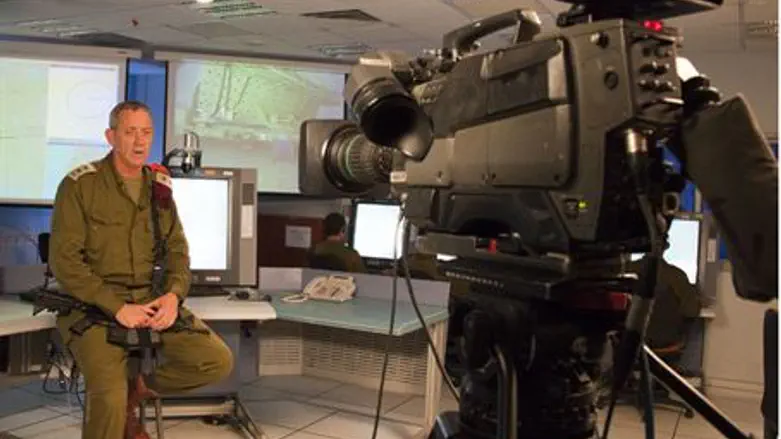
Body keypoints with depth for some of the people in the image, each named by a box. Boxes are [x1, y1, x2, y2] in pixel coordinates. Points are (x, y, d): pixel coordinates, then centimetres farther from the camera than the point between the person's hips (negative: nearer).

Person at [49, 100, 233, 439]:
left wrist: (173, 295, -10)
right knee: (110, 399, -26)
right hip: (94, 303, -5)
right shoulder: (80, 184, -5)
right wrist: (116, 307, -20)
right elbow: (64, 261, -11)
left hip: (151, 298, 5)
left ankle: (131, 392, 9)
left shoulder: (159, 186, 10)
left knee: (218, 361, -10)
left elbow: (177, 251, 11)